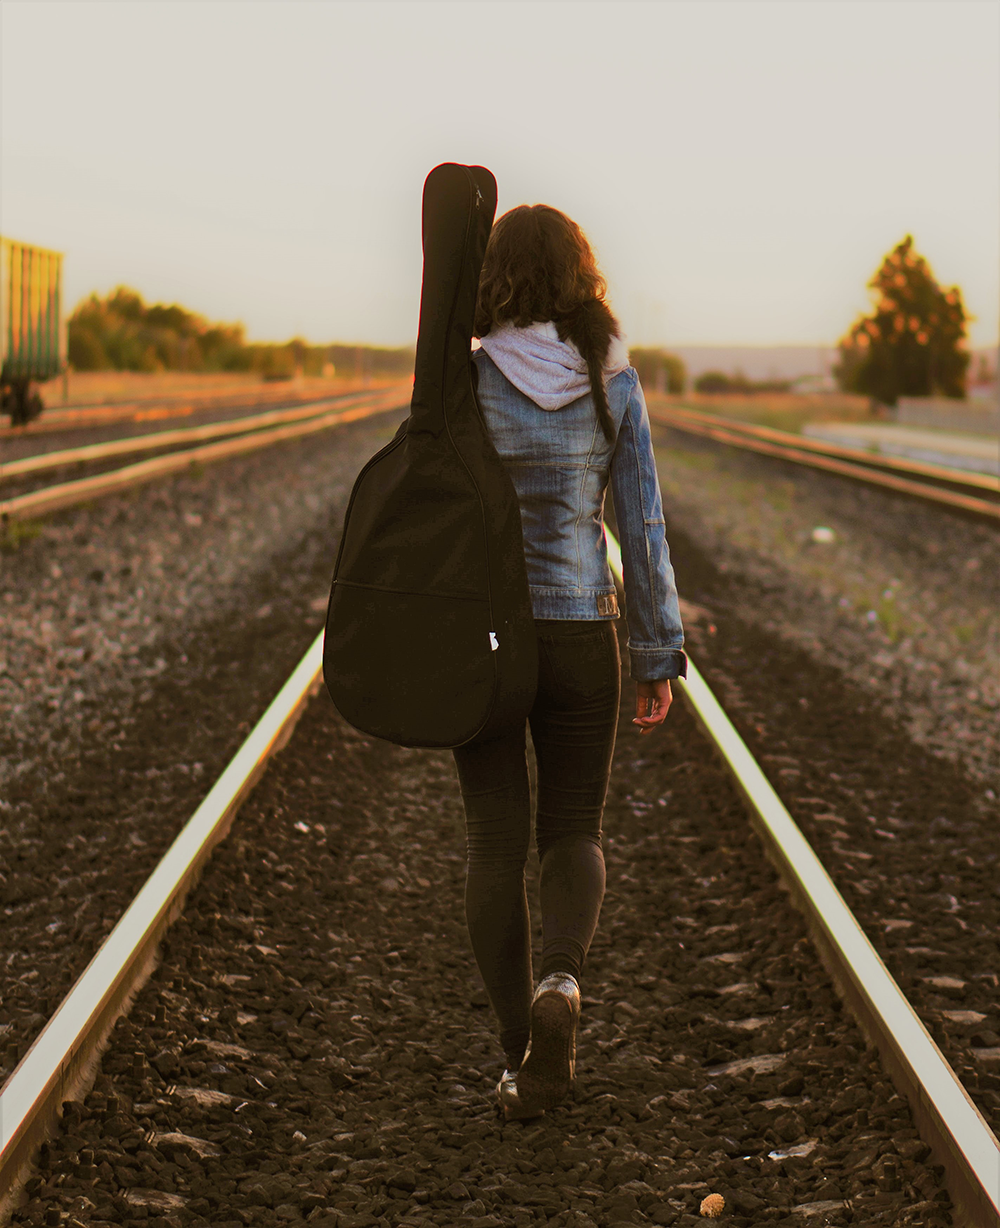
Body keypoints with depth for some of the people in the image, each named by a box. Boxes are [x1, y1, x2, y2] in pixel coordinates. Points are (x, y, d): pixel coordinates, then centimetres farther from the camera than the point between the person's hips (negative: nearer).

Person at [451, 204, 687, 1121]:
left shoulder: (462, 381, -7)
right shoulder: (614, 383, -3)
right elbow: (643, 525, -3)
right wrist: (661, 657, 4)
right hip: (581, 631, 1)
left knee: (496, 841, 9)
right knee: (574, 834, 15)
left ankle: (522, 1055, 9)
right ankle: (562, 982, -15)